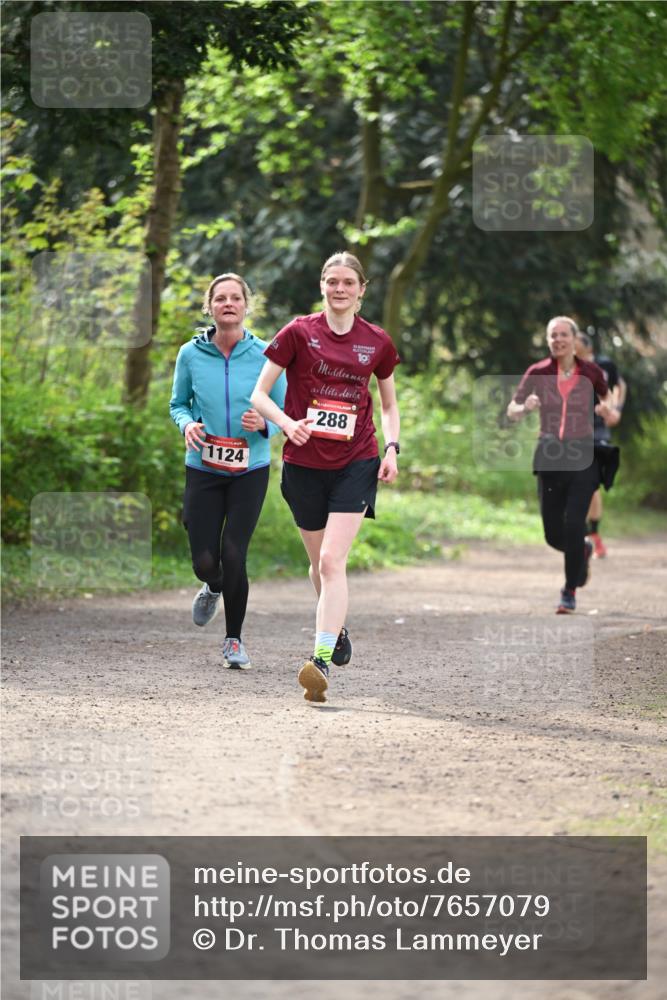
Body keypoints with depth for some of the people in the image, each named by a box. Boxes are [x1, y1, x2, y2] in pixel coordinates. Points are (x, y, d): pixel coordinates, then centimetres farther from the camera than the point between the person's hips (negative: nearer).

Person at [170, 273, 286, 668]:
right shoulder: (191, 354, -1)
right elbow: (178, 404, 12)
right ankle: (214, 589, 37)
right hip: (203, 470, 1)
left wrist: (264, 425, -19)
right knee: (204, 561, -3)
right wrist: (187, 424, -10)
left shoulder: (264, 355, -5)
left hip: (250, 470, -1)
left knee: (233, 555, -10)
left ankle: (234, 639, 10)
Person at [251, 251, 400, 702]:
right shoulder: (298, 333, -2)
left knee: (332, 560, -16)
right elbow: (259, 395, -1)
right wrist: (288, 423, -19)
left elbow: (389, 403, 18)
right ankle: (337, 626, 44)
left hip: (356, 463, -1)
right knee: (320, 561, 14)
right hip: (304, 463, 1)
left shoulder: (378, 342, 4)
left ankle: (322, 661, -23)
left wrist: (391, 448, 2)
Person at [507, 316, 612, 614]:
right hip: (549, 457, 2)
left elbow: (606, 399, 16)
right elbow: (511, 412, 2)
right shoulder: (537, 373, 0)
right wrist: (525, 407, -21)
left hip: (582, 457, -2)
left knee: (573, 524, -15)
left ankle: (570, 592, -2)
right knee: (553, 533, 6)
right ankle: (582, 550, 41)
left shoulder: (591, 373, -1)